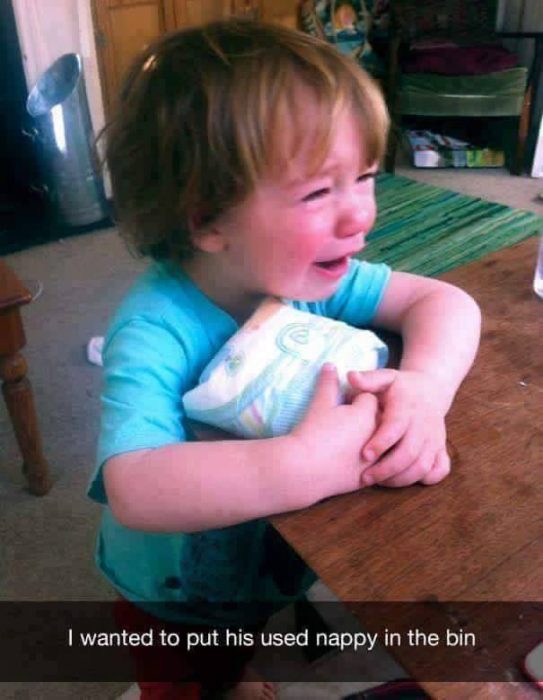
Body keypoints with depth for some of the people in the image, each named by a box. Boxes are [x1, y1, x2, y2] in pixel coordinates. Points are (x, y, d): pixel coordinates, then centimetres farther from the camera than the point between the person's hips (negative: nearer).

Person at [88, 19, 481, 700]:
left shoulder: (313, 276, -21)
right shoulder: (156, 331, -39)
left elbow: (445, 301, -18)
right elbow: (135, 490, -51)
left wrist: (425, 385, -38)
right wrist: (308, 464, -54)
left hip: (270, 566, 6)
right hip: (173, 598, -5)